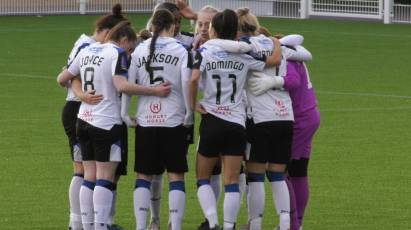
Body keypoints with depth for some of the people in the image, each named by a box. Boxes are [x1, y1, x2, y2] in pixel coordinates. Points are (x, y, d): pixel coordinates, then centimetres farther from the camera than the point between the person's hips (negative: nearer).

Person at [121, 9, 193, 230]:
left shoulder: (139, 50, 4)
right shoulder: (181, 50, -3)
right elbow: (187, 83, -14)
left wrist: (124, 113, 5)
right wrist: (189, 112, -4)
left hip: (145, 121, 2)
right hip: (173, 120, -2)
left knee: (143, 175, 10)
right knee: (176, 175, 4)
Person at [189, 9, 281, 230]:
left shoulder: (205, 51, -5)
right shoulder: (244, 54, 1)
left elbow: (193, 79, -19)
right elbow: (275, 59, 12)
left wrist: (193, 104, -5)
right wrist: (276, 41, 32)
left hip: (211, 121, -1)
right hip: (236, 123, 1)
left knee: (203, 178, 11)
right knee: (232, 183, 3)